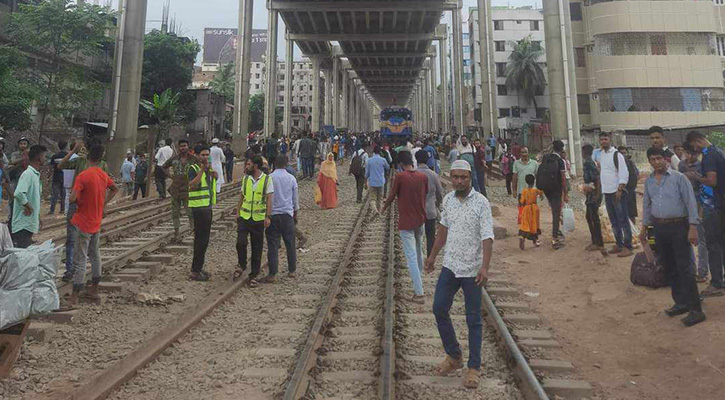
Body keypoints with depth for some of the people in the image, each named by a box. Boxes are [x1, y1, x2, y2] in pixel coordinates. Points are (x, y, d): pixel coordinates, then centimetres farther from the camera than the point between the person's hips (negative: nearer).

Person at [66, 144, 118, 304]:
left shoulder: (83, 176, -18)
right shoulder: (104, 175, 3)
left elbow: (72, 199, -23)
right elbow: (114, 189, 22)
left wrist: (77, 201, -1)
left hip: (83, 223, -7)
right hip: (96, 222, 7)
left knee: (80, 259, -3)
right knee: (95, 255, 16)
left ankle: (74, 296, 2)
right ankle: (94, 290, 25)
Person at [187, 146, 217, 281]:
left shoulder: (209, 169, 15)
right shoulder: (193, 168, -10)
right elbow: (192, 185, -26)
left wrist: (214, 176, 4)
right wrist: (202, 170, -31)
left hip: (208, 207, 9)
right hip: (199, 207, -9)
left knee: (203, 239, 14)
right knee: (201, 240, -8)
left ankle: (198, 268, 23)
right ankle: (195, 272, -2)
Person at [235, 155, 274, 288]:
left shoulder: (267, 179, -6)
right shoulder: (245, 179, 6)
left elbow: (269, 198, -9)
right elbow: (242, 197, 15)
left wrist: (268, 216, -17)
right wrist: (238, 213, 14)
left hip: (259, 218, -2)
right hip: (244, 217, 3)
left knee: (257, 248, 4)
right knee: (241, 242, -13)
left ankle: (253, 275, 16)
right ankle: (241, 265, 14)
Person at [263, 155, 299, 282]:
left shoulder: (269, 178, -6)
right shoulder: (291, 178, 2)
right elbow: (296, 198, 10)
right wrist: (295, 214, 23)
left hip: (272, 214, -2)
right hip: (287, 214, 2)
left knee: (273, 245, -1)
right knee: (290, 243, 12)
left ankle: (272, 274, 0)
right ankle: (292, 271, 21)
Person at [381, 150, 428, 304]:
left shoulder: (399, 177, -13)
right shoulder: (423, 177, 0)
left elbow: (391, 196, -6)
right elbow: (425, 195, 10)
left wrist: (383, 209, 13)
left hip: (406, 221, -5)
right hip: (420, 219, 5)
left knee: (411, 257, -5)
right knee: (418, 251, 24)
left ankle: (419, 293, -7)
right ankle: (419, 276, 43)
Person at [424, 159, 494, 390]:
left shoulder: (481, 202, -13)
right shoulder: (447, 200, 4)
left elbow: (487, 237, -19)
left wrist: (485, 267, -30)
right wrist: (433, 256, 19)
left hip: (472, 269, -5)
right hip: (450, 266, 5)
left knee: (473, 320, 5)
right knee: (439, 310, 8)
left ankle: (474, 367, 20)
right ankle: (454, 356, 28)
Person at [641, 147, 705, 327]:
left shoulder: (678, 178, -7)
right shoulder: (649, 181, 9)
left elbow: (690, 202, -9)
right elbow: (646, 205, 16)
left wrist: (693, 228, -15)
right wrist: (644, 228, 15)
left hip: (678, 226, -6)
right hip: (659, 228, 6)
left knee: (684, 268, -7)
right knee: (669, 267, 11)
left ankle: (695, 309, -2)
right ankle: (681, 302, 23)